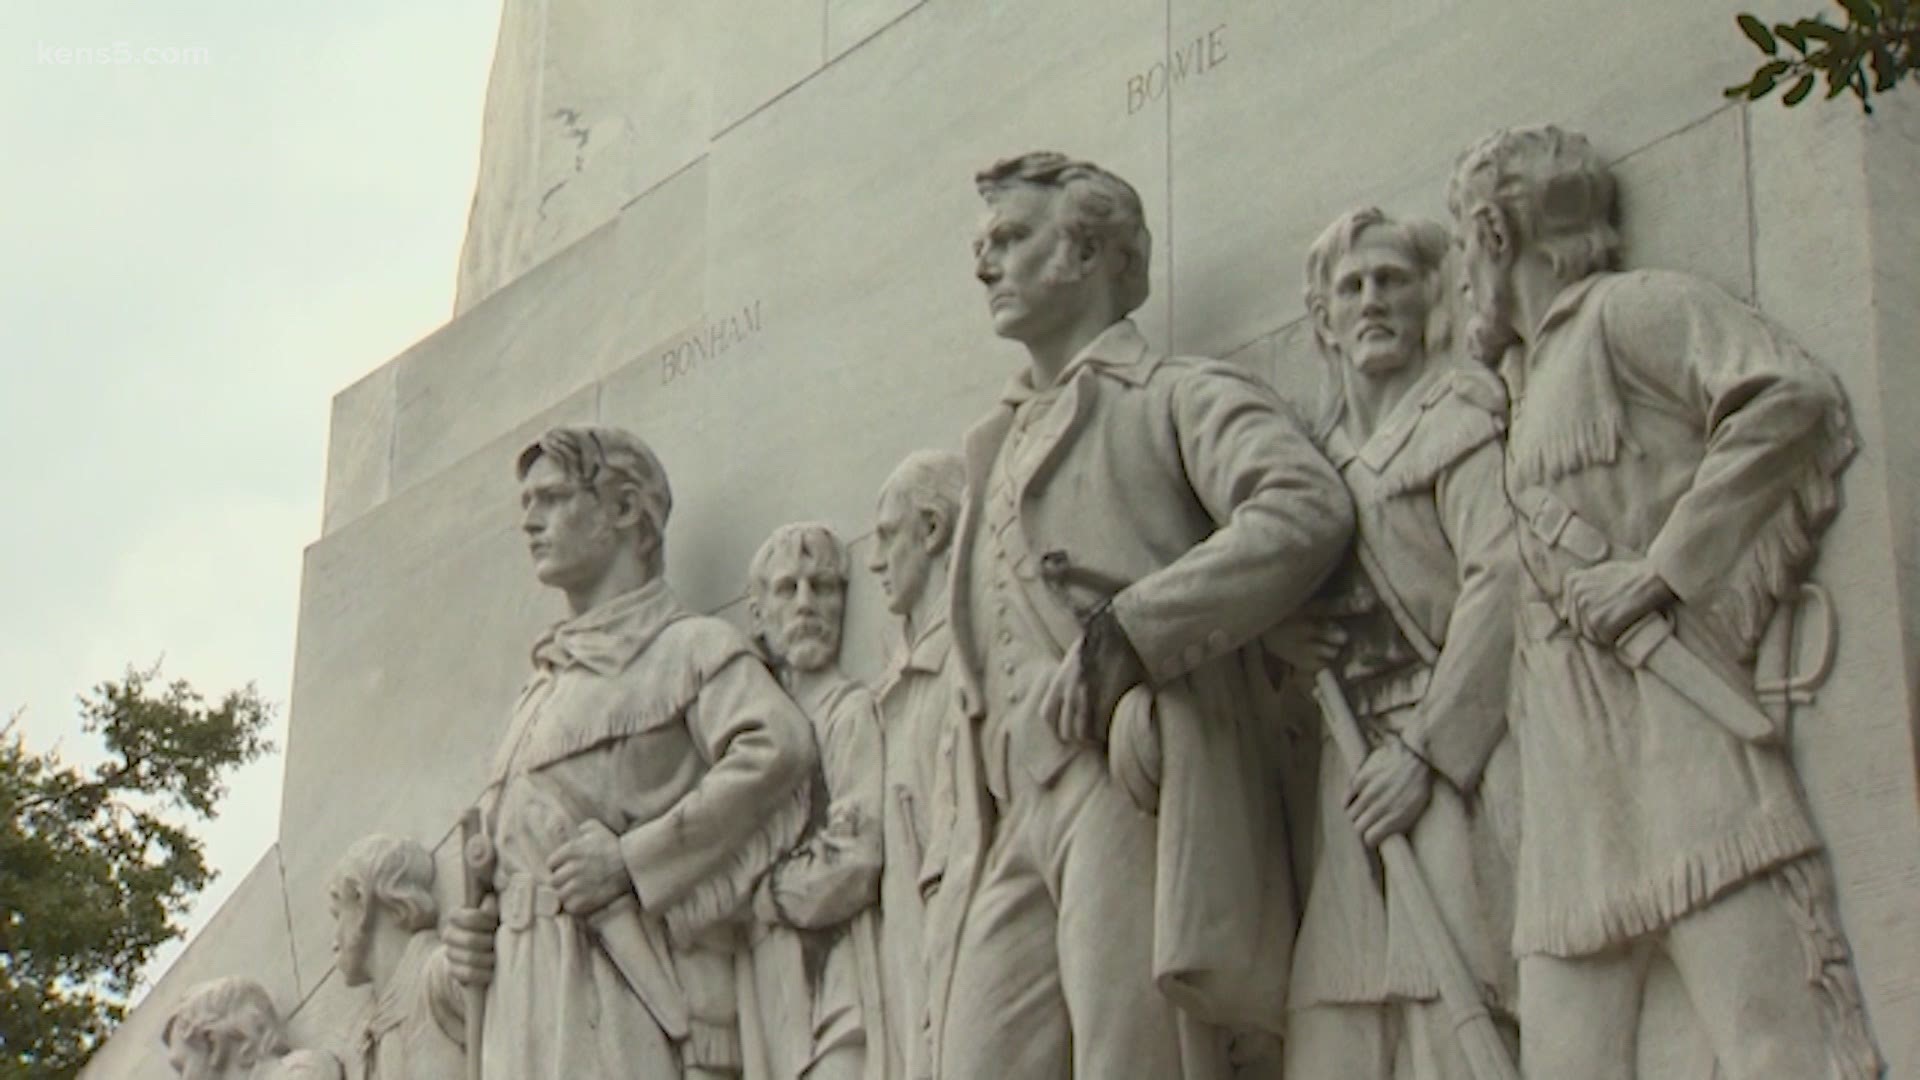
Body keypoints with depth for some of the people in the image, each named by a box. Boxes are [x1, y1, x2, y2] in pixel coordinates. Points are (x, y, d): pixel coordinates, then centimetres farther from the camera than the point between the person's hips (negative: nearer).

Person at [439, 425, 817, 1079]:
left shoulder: (689, 647, 3)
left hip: (624, 991, -7)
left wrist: (632, 859, -15)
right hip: (524, 996, 7)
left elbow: (777, 749, -15)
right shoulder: (541, 688, 26)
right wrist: (470, 934, 9)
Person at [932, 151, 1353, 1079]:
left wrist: (1127, 628, -17)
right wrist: (977, 820, 14)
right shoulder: (998, 444, 31)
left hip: (1138, 788, -7)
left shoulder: (1179, 396, 8)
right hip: (1017, 816, 7)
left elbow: (1309, 509, -12)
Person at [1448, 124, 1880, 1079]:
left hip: (1670, 704, -8)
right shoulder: (1530, 378, 28)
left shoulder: (1630, 309, 4)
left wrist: (1667, 570, -14)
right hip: (1570, 744, 8)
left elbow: (1795, 400, -12)